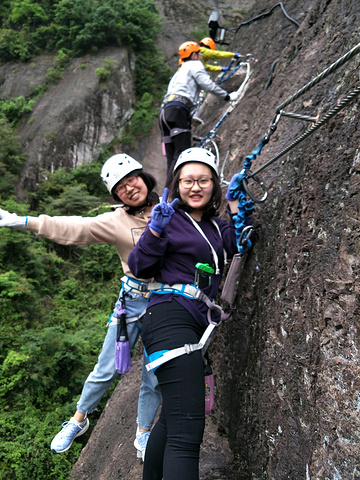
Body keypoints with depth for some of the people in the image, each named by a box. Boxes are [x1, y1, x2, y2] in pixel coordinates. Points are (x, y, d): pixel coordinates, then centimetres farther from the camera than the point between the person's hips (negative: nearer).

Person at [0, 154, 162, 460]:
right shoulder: (115, 222, -5)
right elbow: (72, 228, -13)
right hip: (132, 300, 0)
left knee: (155, 378, 8)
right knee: (107, 370, 7)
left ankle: (143, 435, 33)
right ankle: (79, 420, 35)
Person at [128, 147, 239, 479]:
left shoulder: (213, 224, 19)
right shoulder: (171, 217, 0)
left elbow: (237, 246, 4)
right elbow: (139, 267, -6)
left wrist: (235, 205, 4)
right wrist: (156, 230, -20)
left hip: (196, 325, 9)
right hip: (171, 317, -9)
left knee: (172, 419, 22)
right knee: (187, 430, -18)